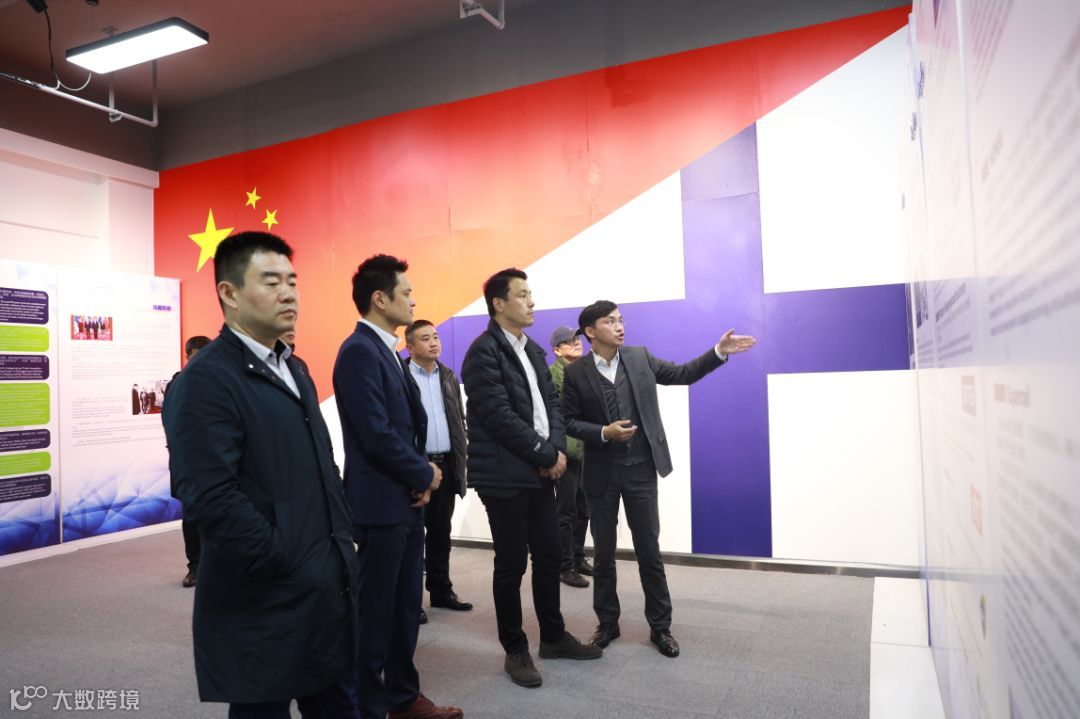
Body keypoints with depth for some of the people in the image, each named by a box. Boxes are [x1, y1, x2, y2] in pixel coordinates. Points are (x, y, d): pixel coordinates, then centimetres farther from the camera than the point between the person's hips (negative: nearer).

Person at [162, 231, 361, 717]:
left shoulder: (292, 370, 13)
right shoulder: (206, 379, -16)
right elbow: (210, 498, -23)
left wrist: (341, 545, 10)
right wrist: (287, 564, -18)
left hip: (328, 588, 8)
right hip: (265, 602, -8)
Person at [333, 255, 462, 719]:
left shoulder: (386, 350, 13)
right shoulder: (359, 351, -17)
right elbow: (377, 435, -23)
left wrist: (421, 476, 0)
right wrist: (424, 475, -9)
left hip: (405, 499, 9)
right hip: (381, 502, -9)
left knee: (406, 605, 18)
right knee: (375, 609, 5)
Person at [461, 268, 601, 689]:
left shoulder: (533, 350, 13)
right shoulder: (484, 351, -12)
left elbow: (551, 402, 12)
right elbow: (499, 416, -19)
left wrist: (557, 448, -6)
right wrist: (547, 455, -13)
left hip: (539, 471, 8)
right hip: (504, 475, -7)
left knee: (549, 556, 14)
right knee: (512, 563, 4)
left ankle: (553, 637, 30)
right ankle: (515, 650, 20)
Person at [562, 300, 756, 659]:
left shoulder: (640, 357, 3)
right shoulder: (576, 372, -4)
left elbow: (683, 374, 6)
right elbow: (569, 421, -4)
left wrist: (719, 351, -4)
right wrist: (604, 433, -17)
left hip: (640, 470, 1)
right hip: (601, 473, -1)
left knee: (649, 551, 8)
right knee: (604, 553, 11)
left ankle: (660, 626, 22)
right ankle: (608, 623, 27)